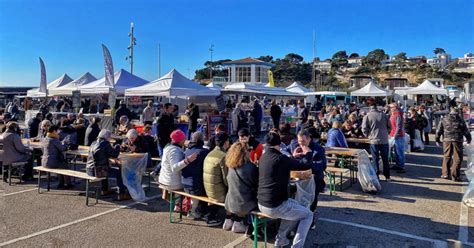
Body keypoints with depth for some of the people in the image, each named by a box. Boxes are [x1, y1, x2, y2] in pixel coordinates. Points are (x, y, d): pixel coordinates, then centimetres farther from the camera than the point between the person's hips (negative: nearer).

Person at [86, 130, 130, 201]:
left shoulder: (94, 143, 13)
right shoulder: (105, 144, -12)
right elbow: (115, 155, -7)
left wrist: (109, 156, 15)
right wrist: (117, 147, 8)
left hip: (89, 170, 9)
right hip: (98, 171, -9)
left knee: (105, 168, 37)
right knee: (119, 171, 4)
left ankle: (104, 190, 43)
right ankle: (122, 194, 2)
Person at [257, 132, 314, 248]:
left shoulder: (263, 157, 7)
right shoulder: (280, 158, -18)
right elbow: (306, 165, -12)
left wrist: (293, 157, 32)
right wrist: (308, 153, 8)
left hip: (261, 204, 8)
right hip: (275, 207, -8)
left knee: (294, 204, 31)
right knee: (308, 215, 13)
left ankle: (280, 238, 28)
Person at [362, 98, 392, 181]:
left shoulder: (367, 116, -8)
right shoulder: (383, 115, 0)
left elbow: (364, 129, -8)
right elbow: (389, 126, 8)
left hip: (374, 141, -2)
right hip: (384, 140, 2)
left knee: (375, 159, 7)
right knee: (385, 159, 13)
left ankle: (376, 177, 9)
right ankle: (387, 177, 20)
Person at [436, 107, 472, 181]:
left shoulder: (444, 119, 4)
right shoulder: (461, 120, -1)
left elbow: (439, 130, 6)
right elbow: (466, 131, 6)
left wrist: (437, 139, 15)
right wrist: (468, 139, 21)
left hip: (447, 140, 2)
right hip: (457, 140, -2)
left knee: (446, 157, 13)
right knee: (457, 158, 4)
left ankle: (445, 174, 12)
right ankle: (455, 176, 3)